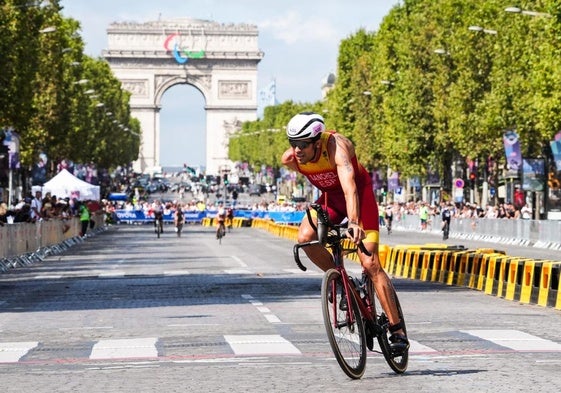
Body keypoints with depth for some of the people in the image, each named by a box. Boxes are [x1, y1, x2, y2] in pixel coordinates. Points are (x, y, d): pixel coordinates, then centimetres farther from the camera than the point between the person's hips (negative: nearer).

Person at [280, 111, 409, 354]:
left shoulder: (336, 147, -35)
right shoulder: (290, 159, -18)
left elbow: (349, 187, -49)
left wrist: (354, 222, -62)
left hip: (359, 193, -5)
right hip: (330, 196, 5)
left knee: (370, 264, -13)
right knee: (305, 237, -25)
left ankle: (398, 332, -10)